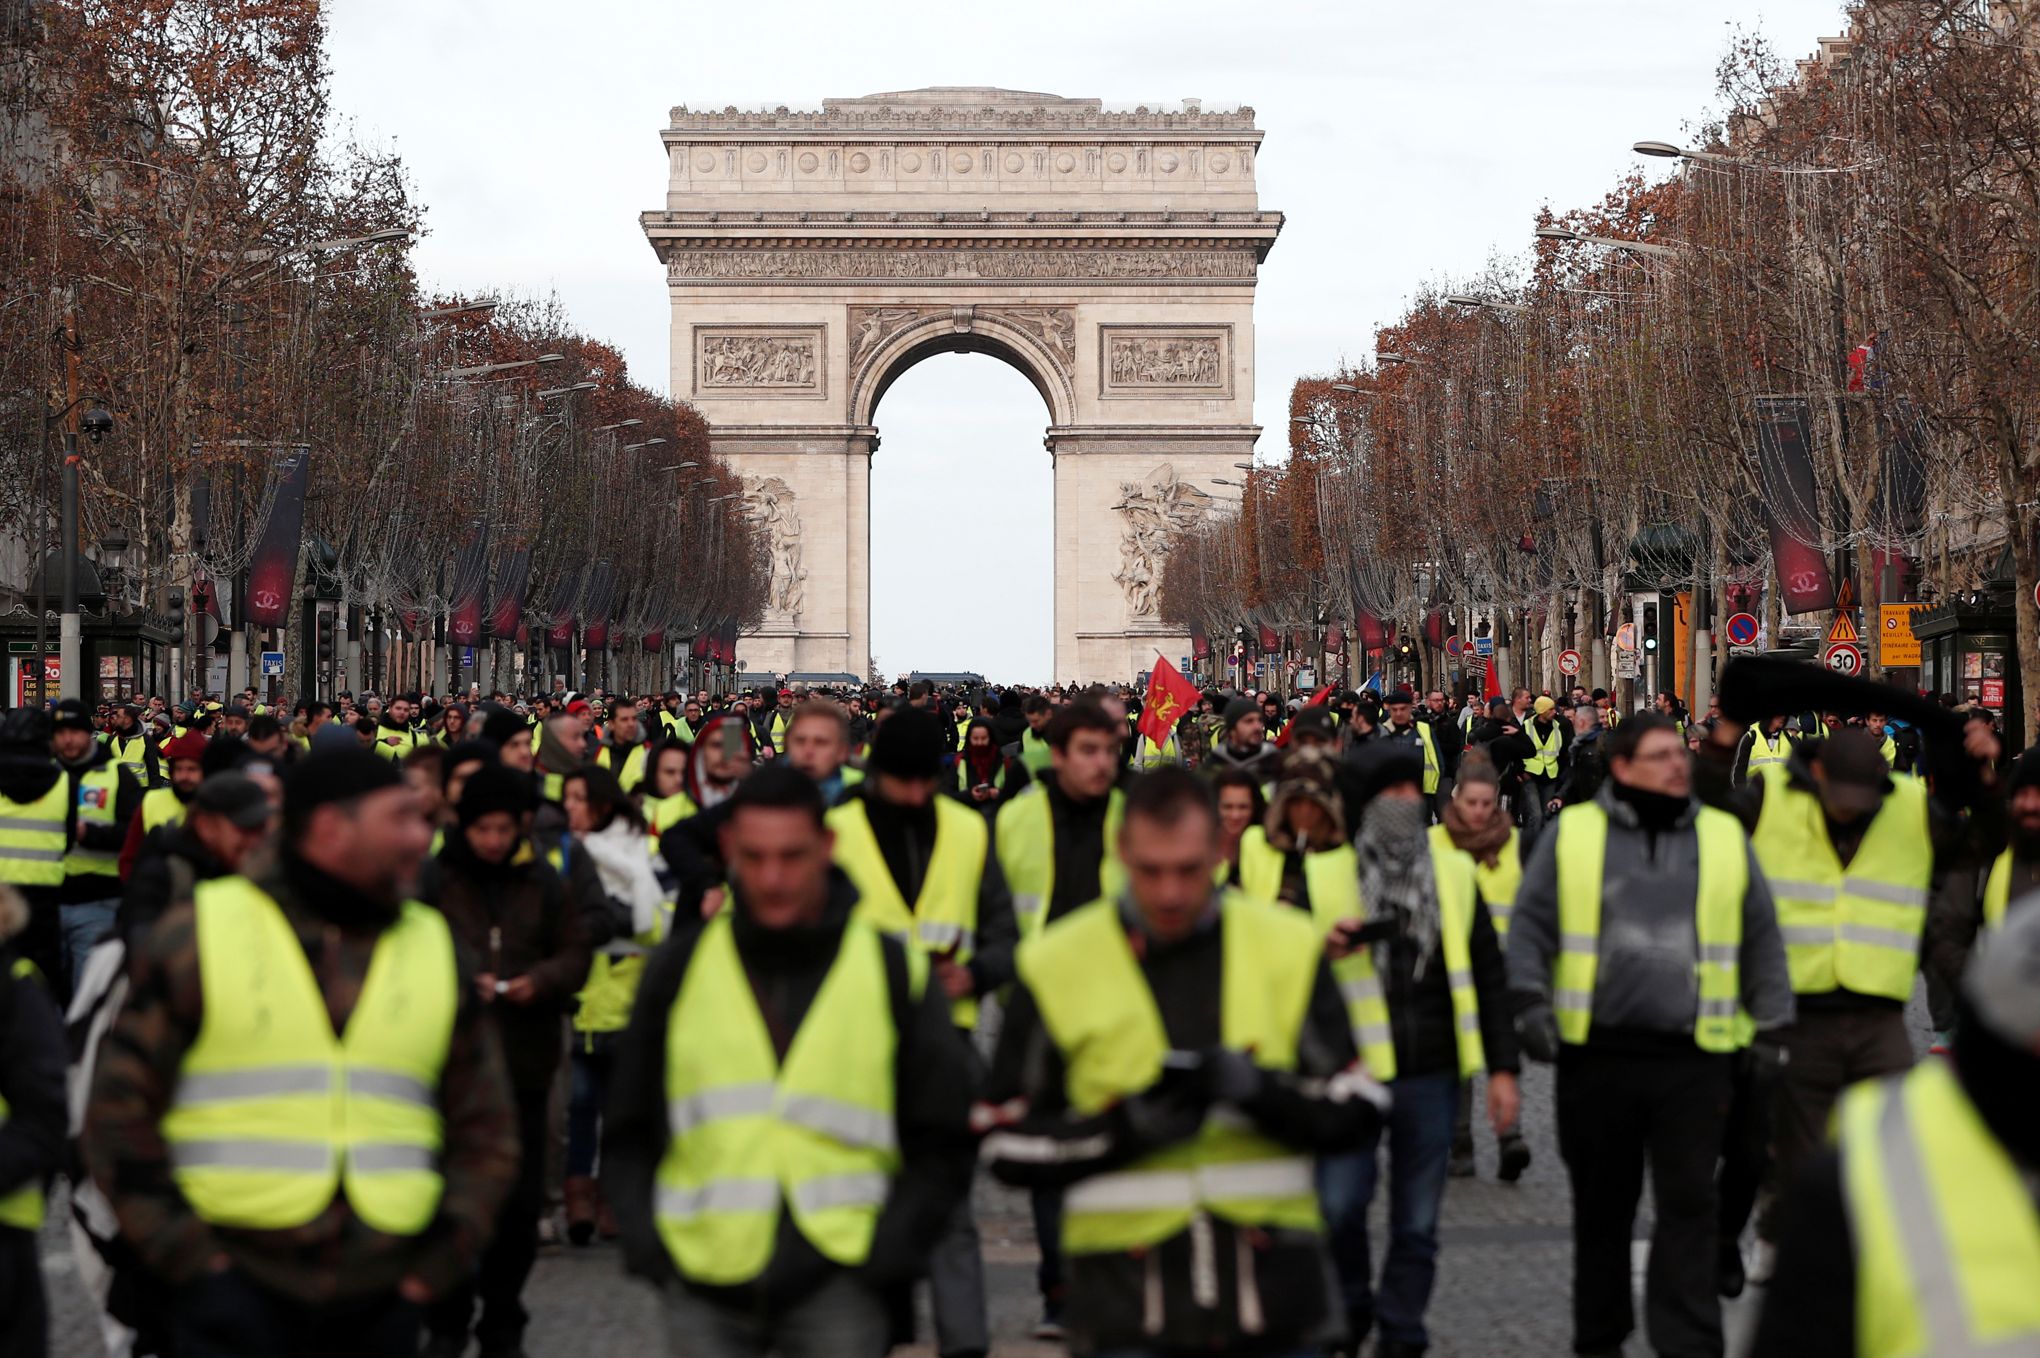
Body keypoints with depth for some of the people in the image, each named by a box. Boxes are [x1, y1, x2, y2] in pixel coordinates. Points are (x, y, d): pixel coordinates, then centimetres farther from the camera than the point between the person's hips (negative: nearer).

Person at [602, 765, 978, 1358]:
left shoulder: (892, 970, 3)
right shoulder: (679, 968, 8)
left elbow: (942, 1144, 7)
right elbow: (628, 1135, 14)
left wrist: (883, 1255, -6)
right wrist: (648, 1243, 0)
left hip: (838, 1283, -2)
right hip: (704, 1291, 2)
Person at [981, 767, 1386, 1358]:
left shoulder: (1288, 948, 5)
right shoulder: (1055, 966, 0)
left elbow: (1357, 1109, 5)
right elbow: (1009, 1145, 1)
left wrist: (1259, 1088, -14)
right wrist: (1126, 1128, -14)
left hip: (1269, 1285, 2)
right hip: (1125, 1303, -2)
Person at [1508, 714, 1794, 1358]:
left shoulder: (1726, 839, 9)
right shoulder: (1572, 835, 5)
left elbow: (1762, 940, 13)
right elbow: (1530, 926, 5)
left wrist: (1771, 1030, 9)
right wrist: (1532, 1006, -5)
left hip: (1695, 1060, 0)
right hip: (1596, 1057, 0)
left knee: (1689, 1204, -2)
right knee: (1601, 1206, 11)